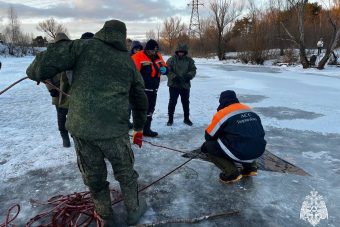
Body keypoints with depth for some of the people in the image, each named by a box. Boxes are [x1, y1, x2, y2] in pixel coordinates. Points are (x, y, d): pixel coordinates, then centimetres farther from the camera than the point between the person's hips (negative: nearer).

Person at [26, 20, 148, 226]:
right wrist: (139, 128, 31)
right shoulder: (129, 61, 11)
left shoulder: (83, 46, 3)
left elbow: (49, 60, -10)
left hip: (80, 127, 0)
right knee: (125, 172, 21)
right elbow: (140, 99, 18)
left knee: (94, 177, 19)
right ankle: (134, 210, 40)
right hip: (114, 129, 0)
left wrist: (34, 72, 14)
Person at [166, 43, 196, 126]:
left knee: (186, 102, 14)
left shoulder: (189, 60, 2)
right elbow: (168, 71, -9)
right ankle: (170, 119, 17)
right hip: (173, 85, -2)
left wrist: (189, 75, -18)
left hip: (185, 85, 3)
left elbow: (193, 70, 2)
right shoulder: (171, 60, -6)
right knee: (172, 102, 3)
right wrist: (175, 77, -23)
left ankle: (186, 118, 29)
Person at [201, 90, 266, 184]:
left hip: (240, 153, -7)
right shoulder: (249, 110, 15)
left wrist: (205, 146, 28)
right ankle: (250, 167, 23)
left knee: (209, 146, 8)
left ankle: (231, 173, 2)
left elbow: (210, 135, 5)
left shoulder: (222, 113, -5)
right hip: (259, 150, 7)